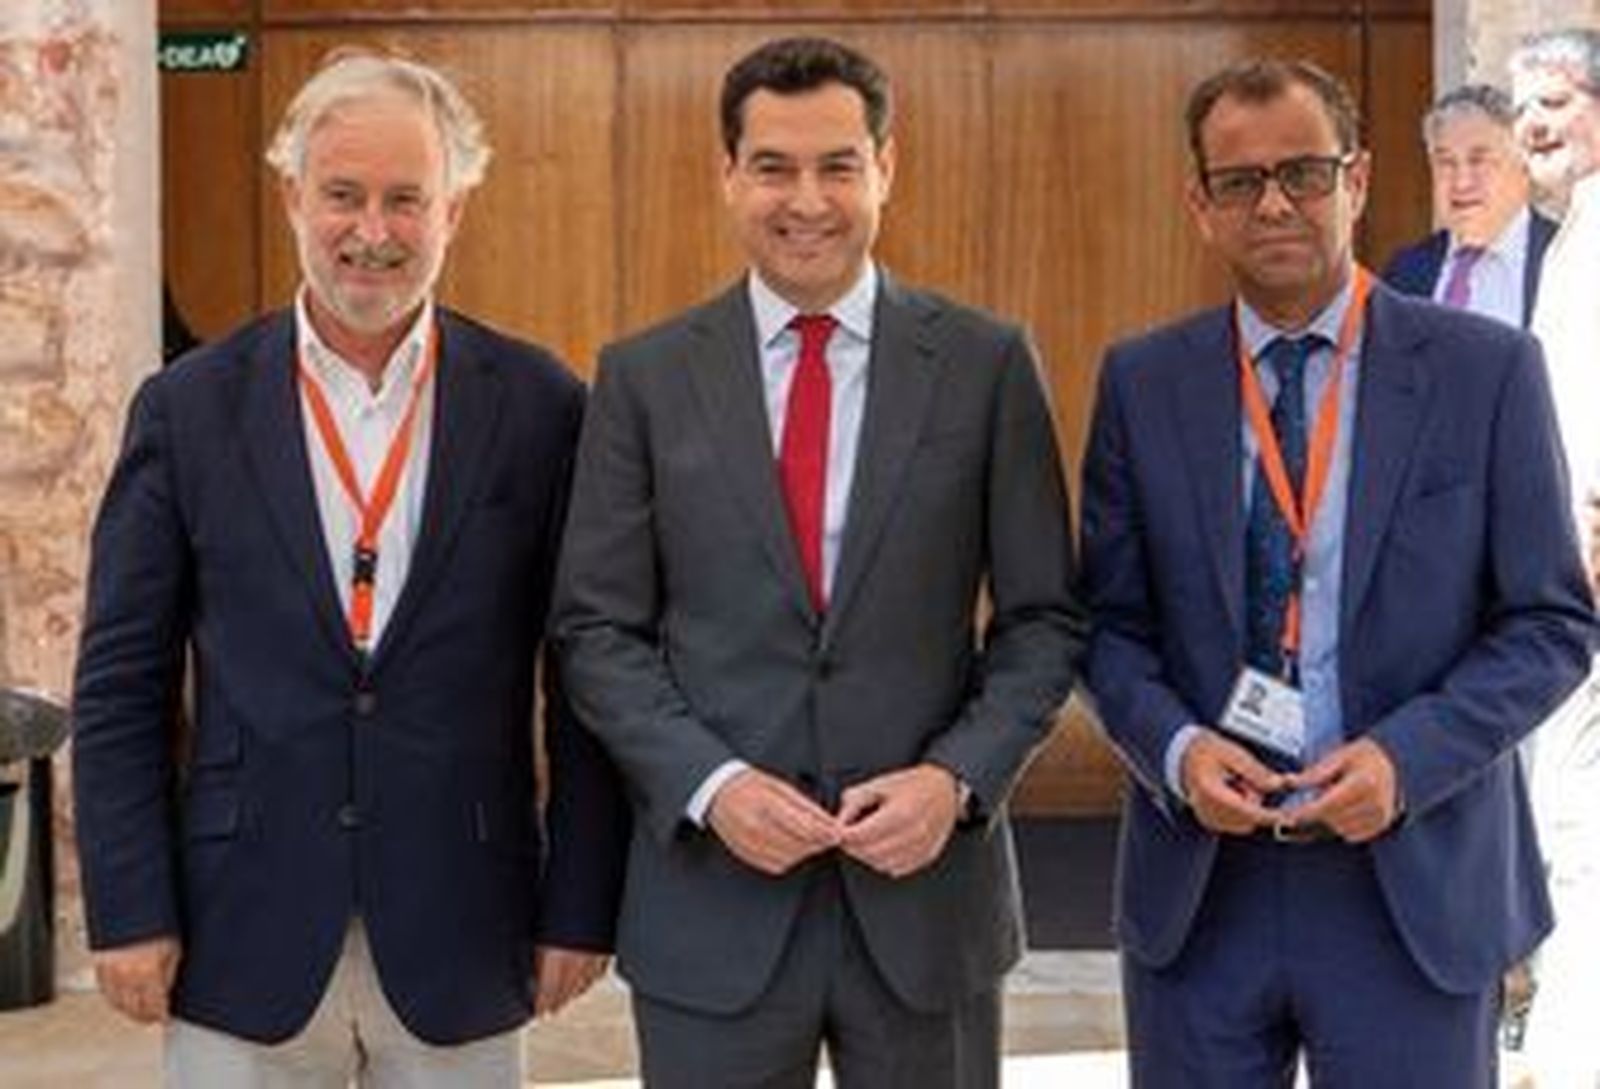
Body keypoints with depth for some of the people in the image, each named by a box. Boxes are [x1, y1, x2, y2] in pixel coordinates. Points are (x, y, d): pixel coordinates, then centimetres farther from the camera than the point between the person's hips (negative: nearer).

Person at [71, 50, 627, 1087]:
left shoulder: (538, 406, -1)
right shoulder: (190, 407, 0)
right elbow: (121, 682, 2)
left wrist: (580, 905, 0)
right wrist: (130, 912, -2)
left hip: (460, 945, 0)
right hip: (244, 936, 0)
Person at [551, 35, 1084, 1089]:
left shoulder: (986, 364, 1)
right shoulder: (645, 376, 2)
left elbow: (1043, 619, 3)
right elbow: (599, 628, 2)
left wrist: (957, 778, -11)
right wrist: (710, 785, -11)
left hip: (929, 881, 0)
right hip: (712, 896, 0)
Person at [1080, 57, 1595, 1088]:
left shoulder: (1486, 369, -3)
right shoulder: (1142, 382, 3)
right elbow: (1111, 620, 6)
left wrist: (1408, 759, -15)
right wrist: (1176, 748, -12)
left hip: (1416, 884, -1)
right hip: (1196, 885, 2)